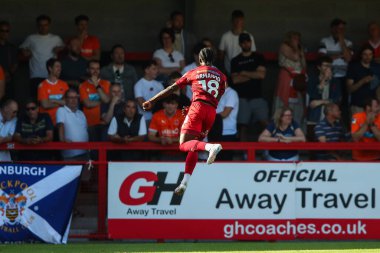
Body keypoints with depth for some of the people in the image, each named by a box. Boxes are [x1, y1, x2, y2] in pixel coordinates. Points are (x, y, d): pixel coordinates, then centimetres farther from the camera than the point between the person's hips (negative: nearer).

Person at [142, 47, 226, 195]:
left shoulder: (193, 73, 15)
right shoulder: (221, 76, 21)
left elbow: (172, 89, 17)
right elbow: (218, 98, 16)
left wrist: (152, 101, 24)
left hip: (198, 108, -4)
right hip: (212, 112, 4)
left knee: (184, 145, -11)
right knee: (193, 146, 11)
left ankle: (210, 147, -40)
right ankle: (185, 182, -2)